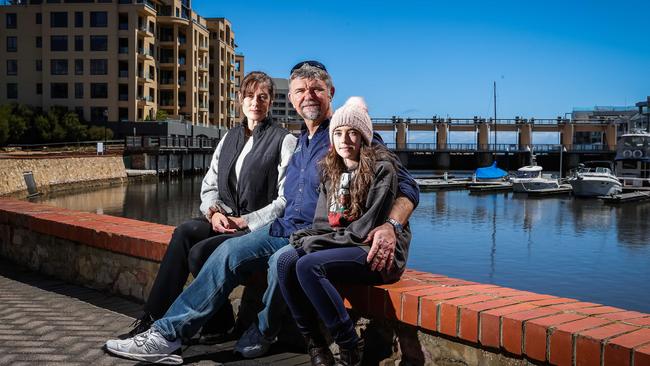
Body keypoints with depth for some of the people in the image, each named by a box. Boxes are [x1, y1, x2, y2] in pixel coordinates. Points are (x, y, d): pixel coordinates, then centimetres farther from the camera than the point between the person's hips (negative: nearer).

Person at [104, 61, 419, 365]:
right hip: (286, 228, 7)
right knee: (230, 252, -12)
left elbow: (406, 186, -13)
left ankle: (264, 333, -3)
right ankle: (167, 335, -9)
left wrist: (391, 226, -32)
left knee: (281, 261, -34)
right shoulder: (301, 141, 19)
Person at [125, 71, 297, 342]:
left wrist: (245, 221, -14)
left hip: (261, 226, -5)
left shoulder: (284, 141, -2)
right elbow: (209, 184, 15)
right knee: (184, 232, -25)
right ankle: (155, 317, -23)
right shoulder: (230, 138, 18)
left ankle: (219, 324, -9)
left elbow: (286, 199, -9)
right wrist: (214, 212, -6)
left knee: (201, 252, -28)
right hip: (226, 219, 6)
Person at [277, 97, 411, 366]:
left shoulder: (381, 168, -8)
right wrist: (307, 236, -9)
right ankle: (314, 344, -8)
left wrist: (321, 241, -14)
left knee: (309, 265, -28)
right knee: (286, 261, -17)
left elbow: (366, 228, -15)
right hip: (339, 246, 7)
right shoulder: (331, 171, 14)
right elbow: (323, 222, 13)